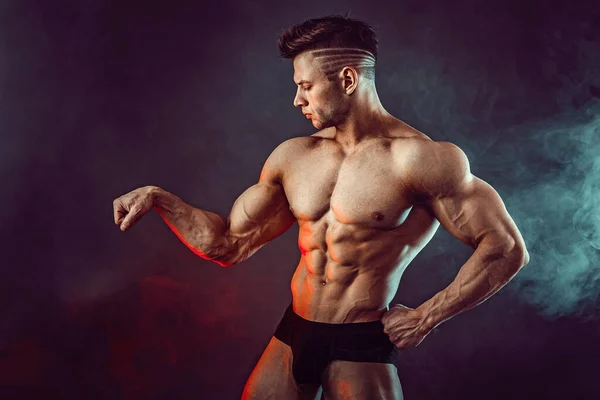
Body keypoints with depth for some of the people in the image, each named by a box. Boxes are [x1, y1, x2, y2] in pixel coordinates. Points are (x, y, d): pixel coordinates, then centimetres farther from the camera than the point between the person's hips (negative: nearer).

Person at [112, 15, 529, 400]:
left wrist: (425, 318, -12)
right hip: (292, 336, 5)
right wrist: (159, 198, 4)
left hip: (362, 349, -5)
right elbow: (231, 244, 11)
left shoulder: (416, 158, -14)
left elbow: (506, 249, -14)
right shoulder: (292, 156, 4)